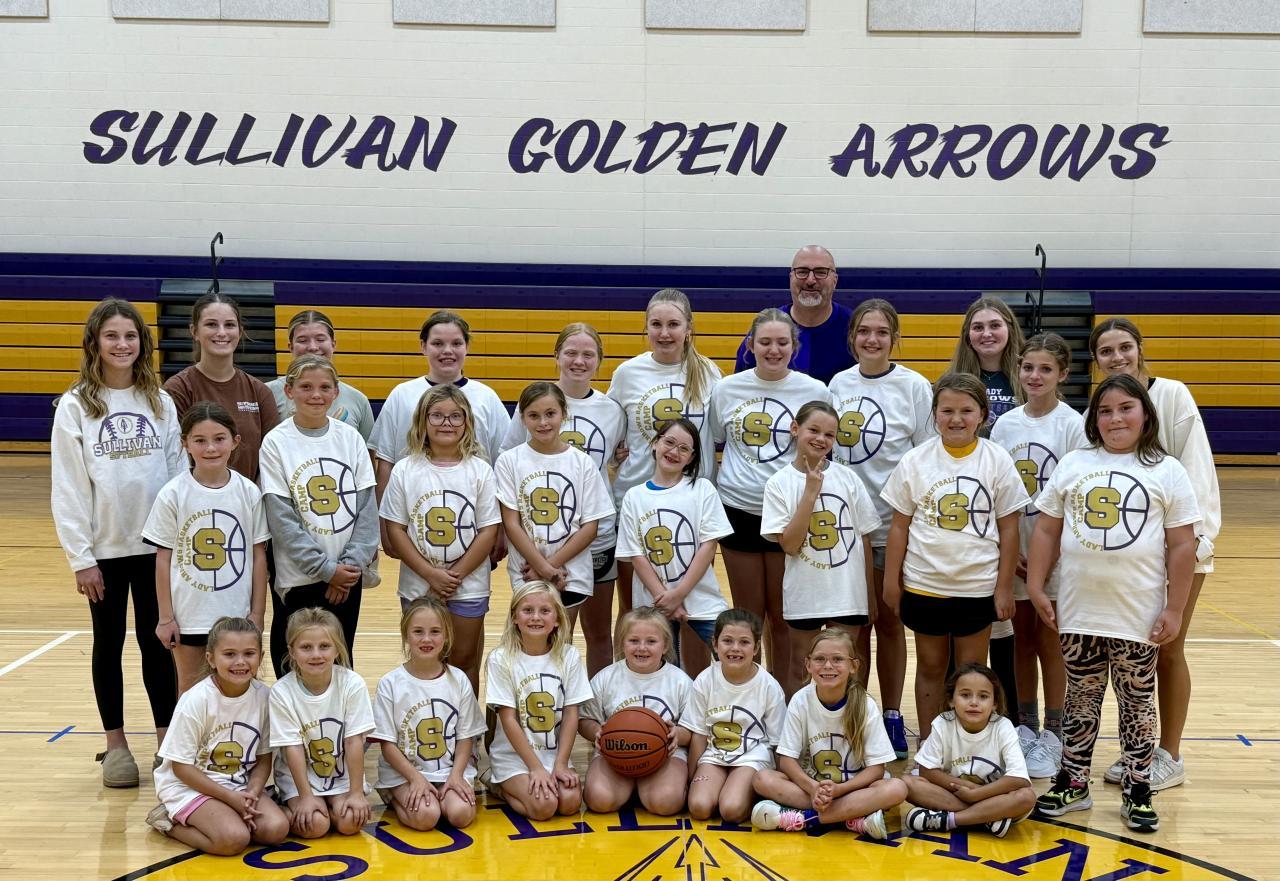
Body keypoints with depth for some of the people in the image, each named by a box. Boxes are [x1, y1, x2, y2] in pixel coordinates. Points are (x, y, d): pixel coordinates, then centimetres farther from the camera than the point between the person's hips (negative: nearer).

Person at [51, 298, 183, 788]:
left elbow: (180, 473, 3)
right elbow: (67, 489, -5)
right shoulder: (75, 406, -3)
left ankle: (167, 739, 19)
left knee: (156, 641, 8)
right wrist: (80, 558, -8)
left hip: (157, 545, 1)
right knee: (109, 644, 10)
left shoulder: (160, 402, 3)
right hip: (105, 547, -1)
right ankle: (115, 744, 21)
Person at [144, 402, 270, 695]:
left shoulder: (249, 493, -3)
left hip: (236, 614, 1)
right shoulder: (173, 495, -7)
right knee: (190, 690, 12)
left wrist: (257, 613, 1)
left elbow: (258, 555, 2)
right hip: (189, 615, -1)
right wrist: (165, 617, -2)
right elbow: (163, 558, -2)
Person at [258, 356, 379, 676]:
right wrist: (325, 568, -13)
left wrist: (352, 563, -9)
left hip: (348, 576, 3)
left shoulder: (350, 438, 3)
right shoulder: (276, 442, -5)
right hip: (299, 577, -3)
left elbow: (367, 506, 2)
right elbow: (281, 518, -10)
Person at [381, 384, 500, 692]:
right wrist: (431, 574, -12)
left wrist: (454, 576, -11)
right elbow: (394, 529, -4)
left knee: (463, 661, 10)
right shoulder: (405, 471, -3)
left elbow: (488, 531, -5)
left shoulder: (480, 470, -4)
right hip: (418, 585, 0)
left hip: (468, 586, 0)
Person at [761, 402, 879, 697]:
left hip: (848, 593, 1)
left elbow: (864, 540, 5)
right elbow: (789, 545, -15)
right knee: (800, 671, 12)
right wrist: (810, 493, -17)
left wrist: (871, 596, 6)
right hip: (804, 594, -1)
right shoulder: (780, 483, -5)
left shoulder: (848, 478, -1)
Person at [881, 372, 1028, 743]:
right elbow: (900, 525, 2)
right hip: (924, 584, 1)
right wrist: (891, 581, 1)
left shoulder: (997, 461, -5)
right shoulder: (915, 460, -3)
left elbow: (1008, 529, -1)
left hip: (977, 586, -1)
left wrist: (1004, 587, -2)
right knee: (930, 667, 13)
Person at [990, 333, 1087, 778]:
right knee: (1022, 638, 12)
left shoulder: (1072, 425, -8)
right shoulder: (1005, 425, 4)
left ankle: (1053, 736, 14)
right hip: (1013, 550, 4)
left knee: (1050, 641, 3)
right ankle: (1025, 726, 24)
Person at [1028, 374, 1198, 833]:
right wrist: (1036, 588, 2)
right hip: (1079, 613, 2)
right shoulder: (1072, 465, 4)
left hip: (1139, 617, -2)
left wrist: (1175, 610, -7)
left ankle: (1137, 792, 20)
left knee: (1137, 703, 9)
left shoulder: (1167, 472, -2)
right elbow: (1046, 530, 7)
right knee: (1080, 700, 12)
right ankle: (1073, 783, 24)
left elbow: (1182, 546, -3)